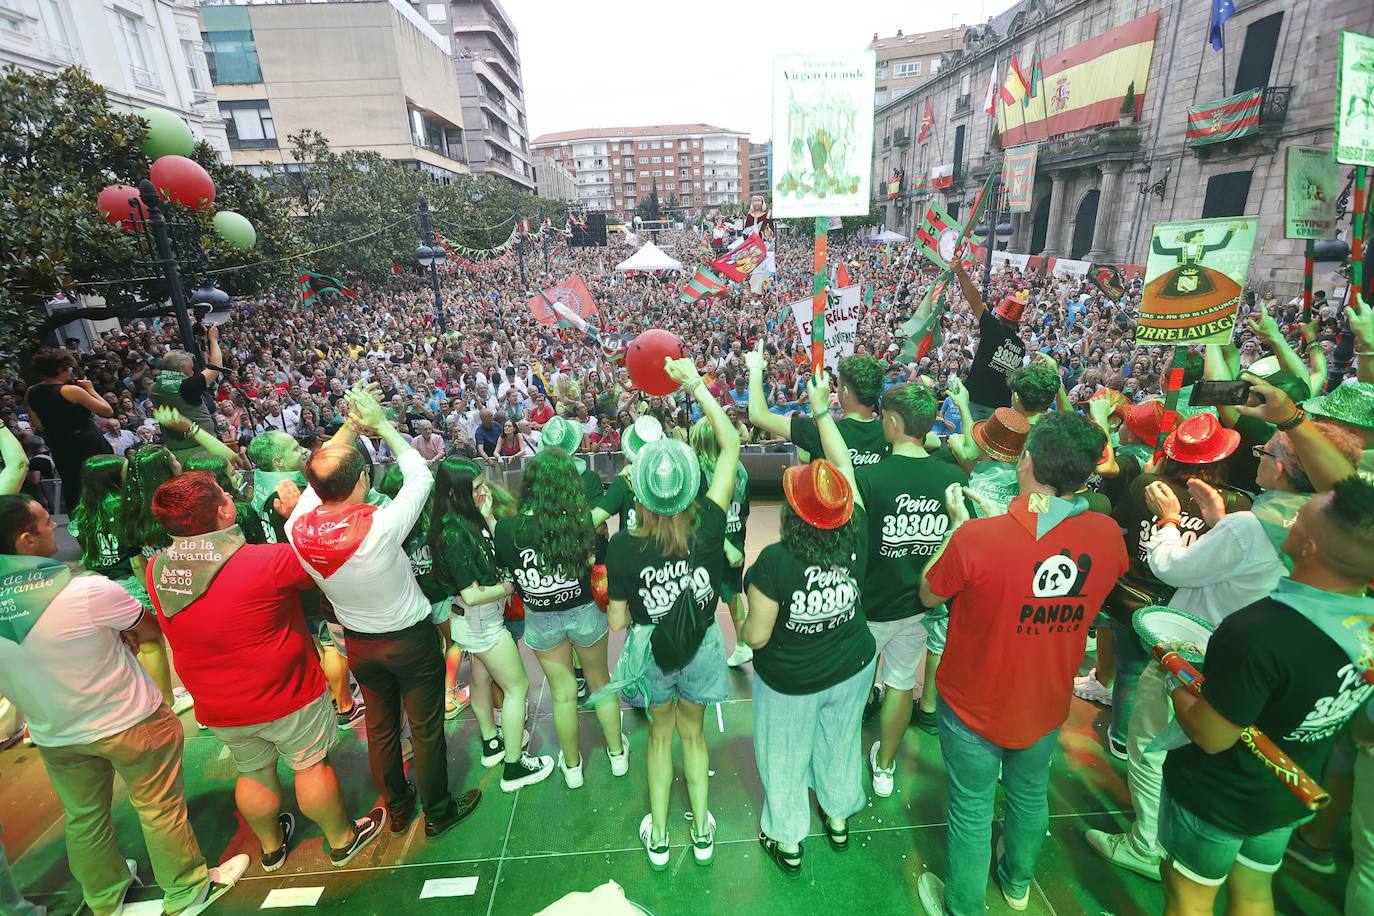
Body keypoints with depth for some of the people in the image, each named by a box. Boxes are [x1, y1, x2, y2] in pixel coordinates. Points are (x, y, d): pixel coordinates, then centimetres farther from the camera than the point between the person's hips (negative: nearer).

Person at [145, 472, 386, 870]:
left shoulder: (156, 572, -11)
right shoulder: (265, 562, -29)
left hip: (219, 708, 5)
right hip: (286, 696, -5)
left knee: (254, 774, 25)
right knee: (312, 766, 14)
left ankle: (271, 846, 46)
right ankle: (342, 840, 33)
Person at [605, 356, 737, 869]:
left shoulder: (623, 547, -27)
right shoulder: (708, 528, -27)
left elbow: (617, 621, -14)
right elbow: (731, 447, -19)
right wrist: (697, 385, -17)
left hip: (651, 651, -1)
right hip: (701, 647, 1)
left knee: (661, 732, 27)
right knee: (693, 732, 27)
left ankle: (658, 838, 42)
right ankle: (702, 833, 43)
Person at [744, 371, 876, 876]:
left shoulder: (775, 561, -34)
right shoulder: (856, 539, -22)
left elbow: (756, 636, -24)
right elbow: (844, 466, -10)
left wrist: (748, 622, -1)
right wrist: (822, 410, -2)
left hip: (790, 681, -4)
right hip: (853, 668, 4)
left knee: (785, 758, 22)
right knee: (840, 743, 30)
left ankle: (787, 842, 46)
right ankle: (839, 818, 56)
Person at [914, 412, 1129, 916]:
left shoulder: (977, 538, -33)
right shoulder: (1109, 535, -18)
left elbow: (929, 594, -14)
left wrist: (959, 522, -6)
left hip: (974, 707, -4)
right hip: (1047, 707, 5)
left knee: (972, 809, 18)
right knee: (1031, 794, 30)